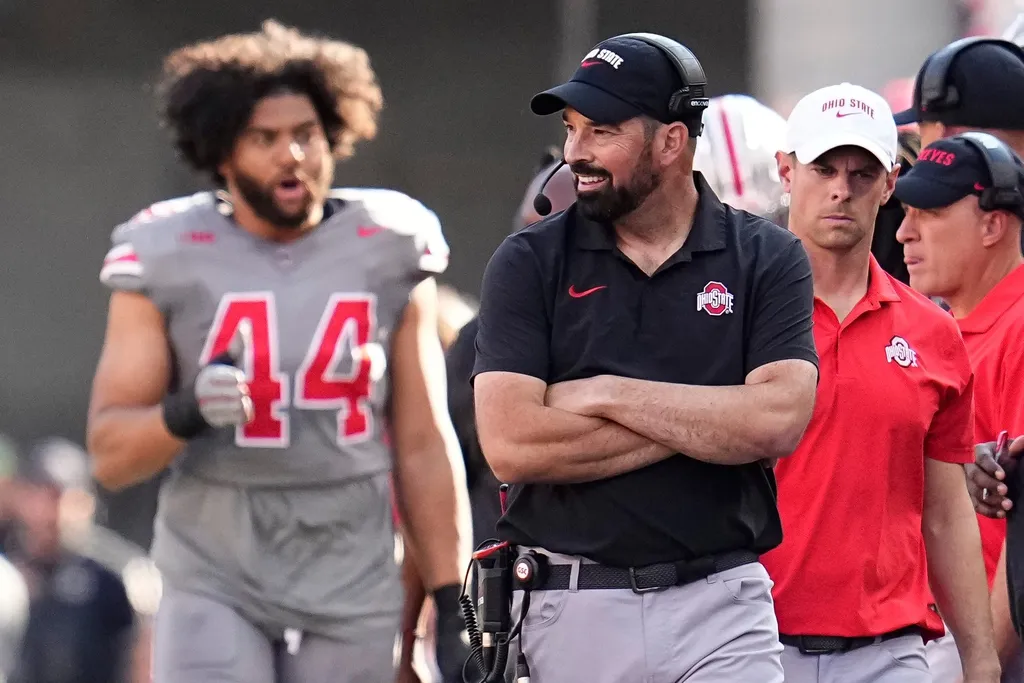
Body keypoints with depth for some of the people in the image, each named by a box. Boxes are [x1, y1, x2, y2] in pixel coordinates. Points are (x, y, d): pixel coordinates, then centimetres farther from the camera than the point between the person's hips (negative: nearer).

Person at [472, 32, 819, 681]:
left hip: (722, 603, 0)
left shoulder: (768, 258, 4)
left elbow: (777, 423, -11)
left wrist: (606, 394, -8)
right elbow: (511, 444, -9)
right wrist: (707, 422, -7)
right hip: (573, 606, 0)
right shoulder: (528, 263, 4)